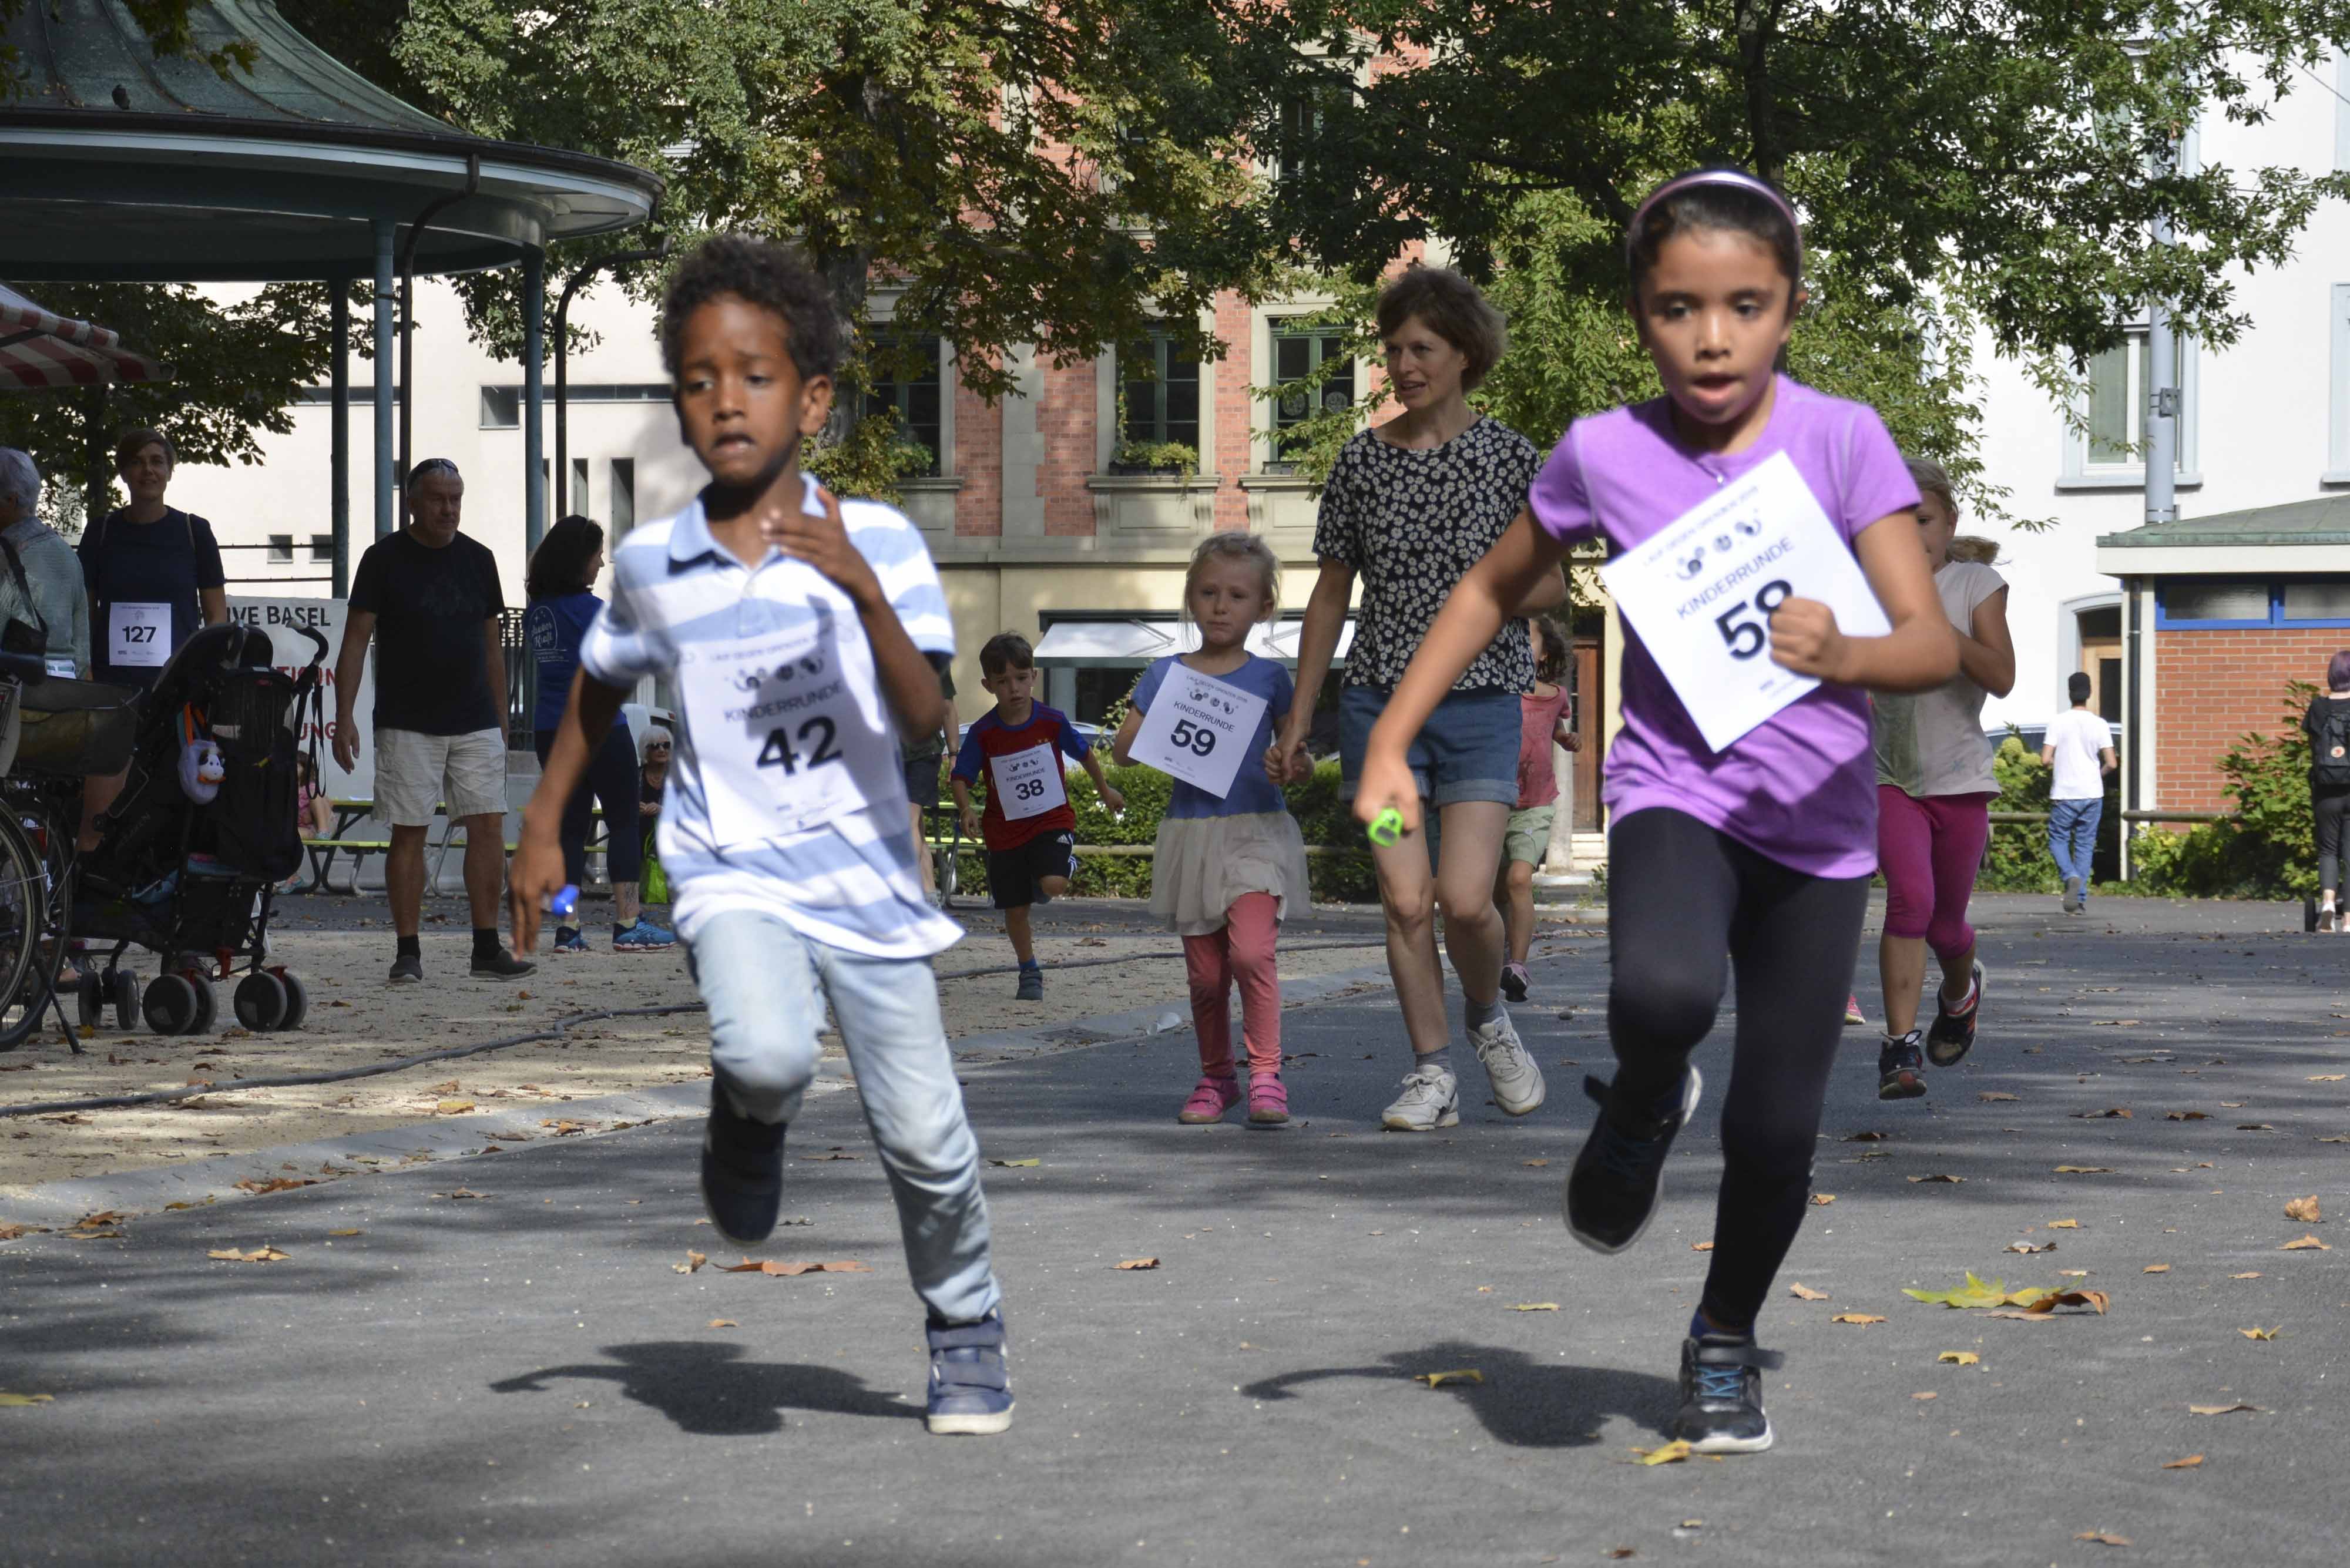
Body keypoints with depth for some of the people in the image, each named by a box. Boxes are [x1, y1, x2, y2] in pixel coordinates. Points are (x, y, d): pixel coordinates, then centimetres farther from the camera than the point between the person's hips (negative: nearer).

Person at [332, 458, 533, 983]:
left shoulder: (478, 560, 11)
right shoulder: (385, 559, -1)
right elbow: (356, 640, -2)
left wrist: (500, 720, 14)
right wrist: (344, 717, -11)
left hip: (474, 723, 4)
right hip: (407, 724, -4)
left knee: (488, 827, -4)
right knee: (409, 833, -3)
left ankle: (487, 948, 0)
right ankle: (407, 952, 3)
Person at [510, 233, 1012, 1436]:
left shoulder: (877, 542, -9)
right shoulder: (651, 565, -3)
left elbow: (927, 717, -19)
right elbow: (597, 690, 17)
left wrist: (863, 590, -32)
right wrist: (542, 829, 16)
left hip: (865, 878, 0)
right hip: (732, 872, 0)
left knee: (924, 1138, 1)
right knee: (767, 1055, -30)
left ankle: (967, 1335, 27)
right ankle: (749, 1120, 7)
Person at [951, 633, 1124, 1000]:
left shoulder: (1052, 721, -8)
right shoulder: (982, 734, -9)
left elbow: (1084, 753, 9)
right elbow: (961, 778, -4)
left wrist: (1105, 791, 22)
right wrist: (967, 811, -25)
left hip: (1052, 820, -1)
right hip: (1005, 830, 1)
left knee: (1053, 885, -26)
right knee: (1015, 911, 7)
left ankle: (1065, 865, 11)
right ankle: (1030, 973, 29)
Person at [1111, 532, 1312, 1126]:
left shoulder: (1270, 677, 5)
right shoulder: (1168, 675, 7)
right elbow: (1123, 749, 6)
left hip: (1255, 828, -2)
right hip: (1191, 830, 2)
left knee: (1251, 950, -20)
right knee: (1205, 972, 6)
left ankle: (1266, 1072, -11)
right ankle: (1215, 1077, 23)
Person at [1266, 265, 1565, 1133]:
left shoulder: (1509, 456, 0)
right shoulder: (1363, 459, 6)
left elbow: (1552, 581, 7)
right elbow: (1331, 594, 12)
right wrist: (1298, 718, 11)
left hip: (1481, 701, -2)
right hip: (1379, 698, 2)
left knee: (1465, 897, -12)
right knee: (1404, 898, -4)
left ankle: (1487, 1014, 19)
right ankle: (1432, 1073, 7)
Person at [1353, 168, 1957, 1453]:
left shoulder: (1840, 439, -10)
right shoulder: (1605, 453, -5)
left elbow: (1934, 643, -16)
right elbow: (1493, 590, 11)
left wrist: (1846, 660, -38)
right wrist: (1390, 744, 5)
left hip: (1818, 818, 1)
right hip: (1675, 790, 0)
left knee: (1777, 1129, 1)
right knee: (1664, 989, -34)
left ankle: (1725, 1341, 31)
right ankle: (1641, 1106, 3)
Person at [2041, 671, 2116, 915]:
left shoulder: (2058, 722, -7)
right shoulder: (2099, 725, -1)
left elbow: (2045, 760, -11)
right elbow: (2111, 764, -5)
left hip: (2064, 794, -2)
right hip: (2092, 794, 2)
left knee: (2058, 839, 10)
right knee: (2085, 844, 9)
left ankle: (2071, 876, -17)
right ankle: (2080, 897, 6)